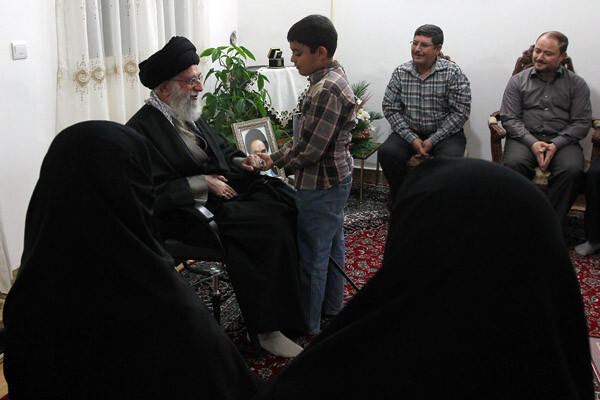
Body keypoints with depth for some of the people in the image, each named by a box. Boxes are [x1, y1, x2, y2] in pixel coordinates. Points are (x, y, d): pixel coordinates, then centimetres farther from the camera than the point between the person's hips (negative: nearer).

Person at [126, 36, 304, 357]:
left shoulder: (189, 115, 14)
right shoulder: (142, 130, -13)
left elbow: (220, 148, 27)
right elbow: (154, 193, -20)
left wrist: (240, 162, 5)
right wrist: (203, 183, -20)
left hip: (226, 191, 9)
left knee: (288, 200, -13)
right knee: (273, 228, -25)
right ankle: (266, 329, -13)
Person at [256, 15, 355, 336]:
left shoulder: (327, 90, -25)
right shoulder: (332, 79, 7)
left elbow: (309, 150, -24)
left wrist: (275, 160, -8)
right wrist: (276, 157, 6)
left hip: (320, 185, -10)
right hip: (336, 178, 10)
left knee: (311, 255, 3)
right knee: (331, 246, 22)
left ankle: (308, 325, 18)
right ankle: (332, 306, 39)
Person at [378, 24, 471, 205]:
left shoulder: (453, 72, -6)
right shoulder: (400, 73, 2)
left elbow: (461, 112, -9)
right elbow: (390, 108, 0)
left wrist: (432, 140, -15)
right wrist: (412, 139, -12)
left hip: (444, 133, -2)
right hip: (409, 132, 2)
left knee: (450, 158, -32)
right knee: (386, 152, -25)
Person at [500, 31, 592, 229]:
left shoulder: (576, 84, 10)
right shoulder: (518, 81, 11)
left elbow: (582, 122, 4)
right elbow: (509, 118, 3)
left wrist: (555, 145, -13)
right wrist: (533, 143, -13)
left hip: (562, 140, 0)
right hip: (525, 138, 0)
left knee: (573, 170, -32)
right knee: (513, 164, -34)